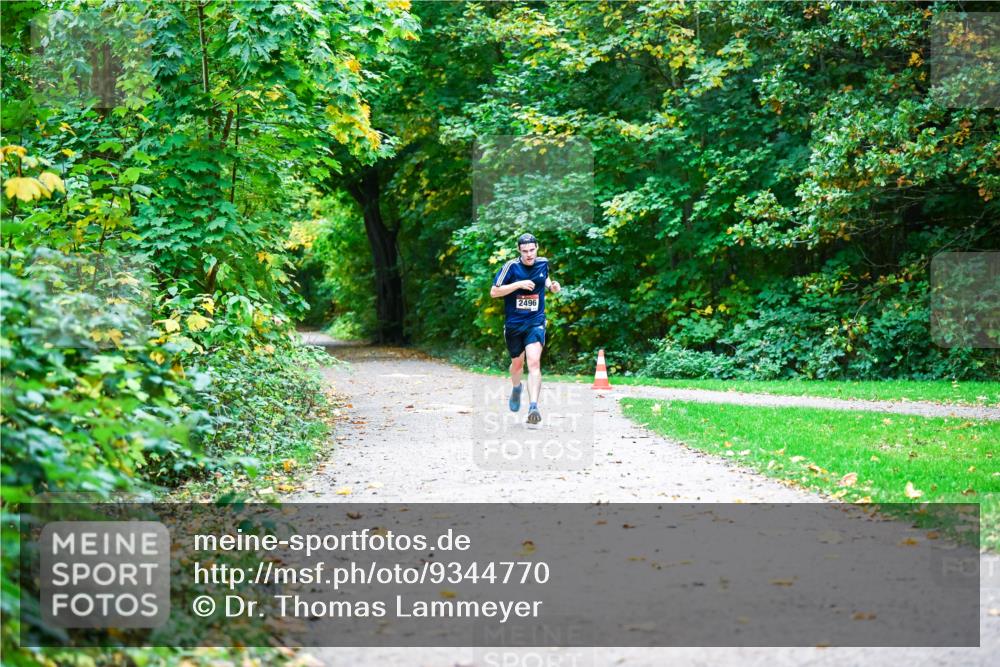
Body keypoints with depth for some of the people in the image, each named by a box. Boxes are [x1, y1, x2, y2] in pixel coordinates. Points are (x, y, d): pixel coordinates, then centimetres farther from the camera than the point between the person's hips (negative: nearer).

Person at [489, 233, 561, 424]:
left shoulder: (543, 263, 0)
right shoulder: (511, 266, -11)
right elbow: (494, 292, -12)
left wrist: (552, 286, 1)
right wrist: (519, 284, -21)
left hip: (536, 322, 0)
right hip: (513, 323, 0)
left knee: (534, 362, -19)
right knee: (517, 363, 18)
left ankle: (533, 406, -25)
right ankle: (516, 388, 51)